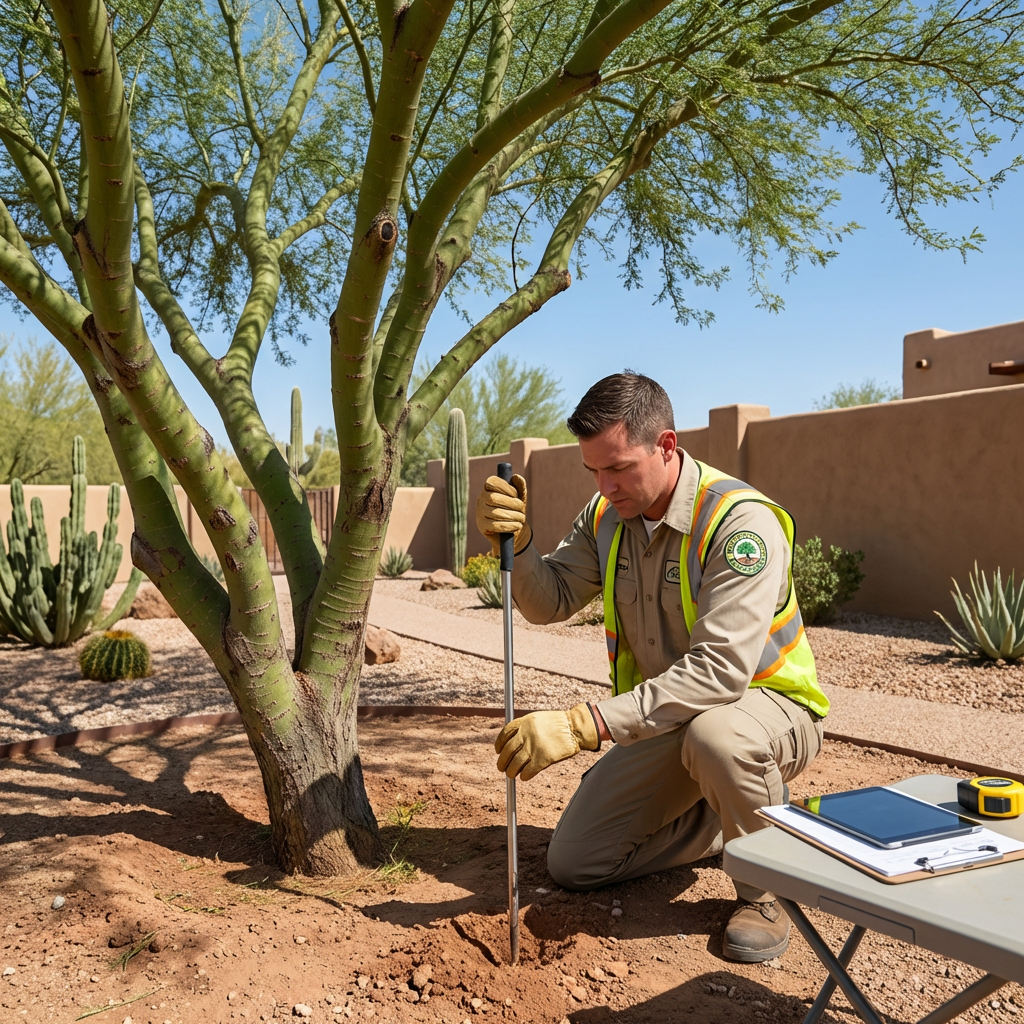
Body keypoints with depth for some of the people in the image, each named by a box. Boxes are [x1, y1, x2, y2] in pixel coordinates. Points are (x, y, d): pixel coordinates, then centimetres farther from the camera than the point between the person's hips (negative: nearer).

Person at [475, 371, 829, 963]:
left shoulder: (740, 521, -28)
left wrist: (584, 725, -41)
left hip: (769, 707, -6)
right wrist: (514, 539, -24)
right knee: (574, 863, 2)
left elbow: (720, 669, -37)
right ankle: (726, 821, 21)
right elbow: (550, 603, -3)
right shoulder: (608, 515, -5)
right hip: (666, 715, 6)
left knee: (713, 733, -42)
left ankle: (764, 888, -10)